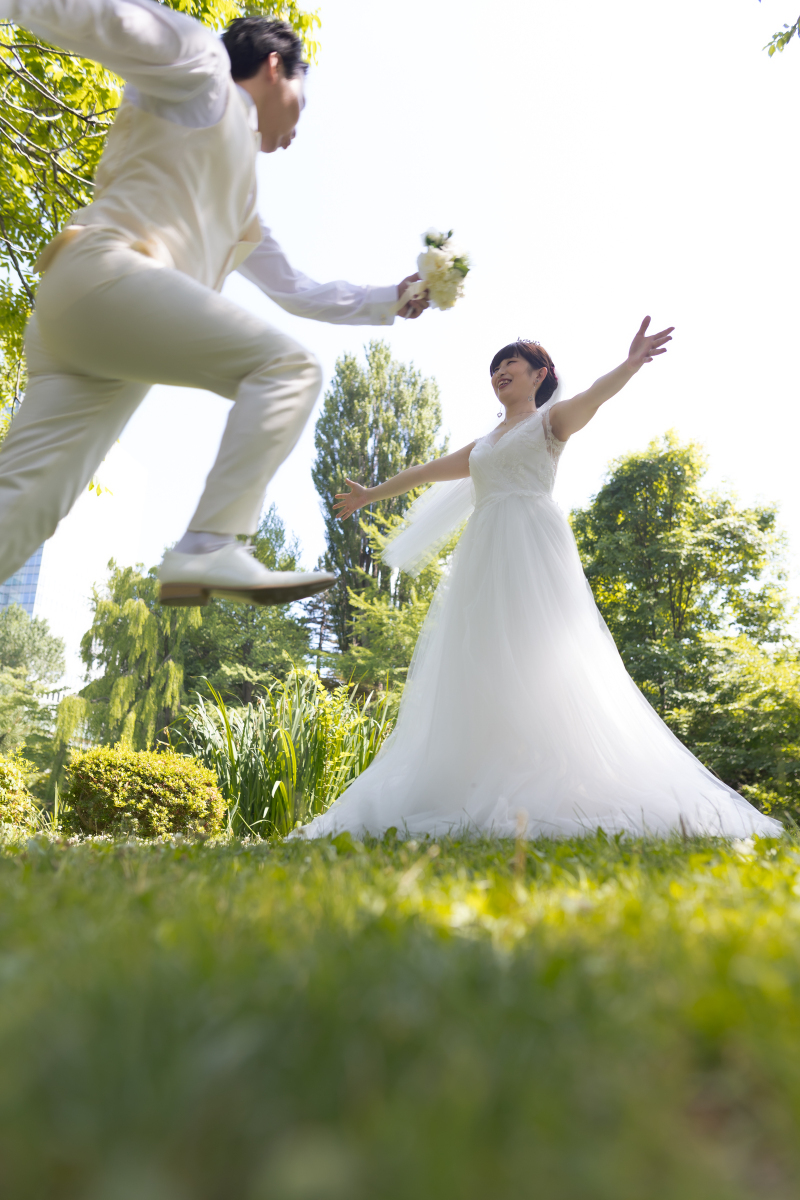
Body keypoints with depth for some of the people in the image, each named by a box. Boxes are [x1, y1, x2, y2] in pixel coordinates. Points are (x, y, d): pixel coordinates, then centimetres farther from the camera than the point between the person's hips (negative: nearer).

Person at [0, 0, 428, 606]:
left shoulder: (242, 206, 36)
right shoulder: (202, 71, 16)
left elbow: (299, 291, 39)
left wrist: (393, 299, 38)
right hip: (104, 274, -8)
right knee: (289, 366, -14)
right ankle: (209, 548, -25)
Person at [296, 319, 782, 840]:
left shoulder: (551, 420, 13)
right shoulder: (483, 445, 29)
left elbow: (594, 395, -8)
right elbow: (426, 470, 38)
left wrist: (631, 364, -29)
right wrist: (374, 494, 47)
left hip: (532, 549, -6)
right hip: (484, 560, 6)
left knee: (536, 657, -17)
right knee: (482, 668, -5)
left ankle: (553, 790, -18)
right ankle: (490, 793, -6)